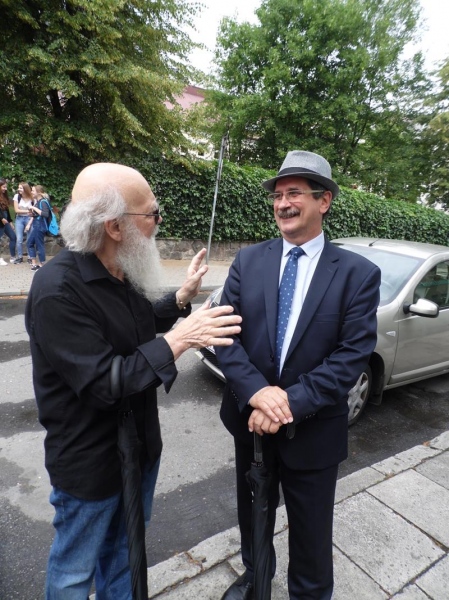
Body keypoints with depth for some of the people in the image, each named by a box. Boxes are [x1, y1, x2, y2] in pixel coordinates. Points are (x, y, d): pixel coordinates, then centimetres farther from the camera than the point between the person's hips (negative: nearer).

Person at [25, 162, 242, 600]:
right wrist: (179, 340, -31)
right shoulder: (57, 291, -28)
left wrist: (181, 297, -2)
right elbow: (105, 384, -29)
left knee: (125, 547, 29)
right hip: (89, 461, -7)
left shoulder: (120, 272, -3)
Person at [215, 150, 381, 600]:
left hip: (314, 430, -2)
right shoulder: (248, 261, -3)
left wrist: (292, 403, -23)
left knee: (310, 531, 21)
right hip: (250, 418, 3)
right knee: (252, 513, 28)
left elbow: (353, 356, -15)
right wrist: (256, 391, -23)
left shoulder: (359, 273, -10)